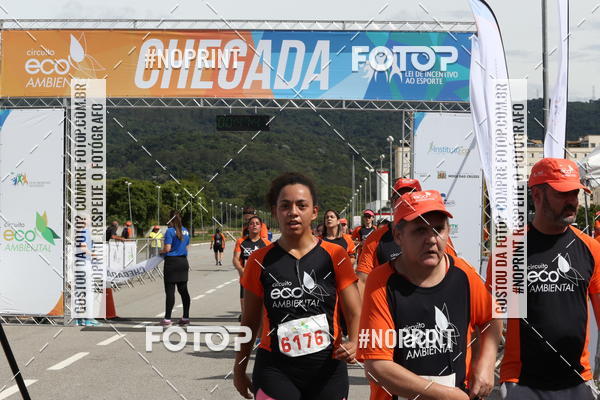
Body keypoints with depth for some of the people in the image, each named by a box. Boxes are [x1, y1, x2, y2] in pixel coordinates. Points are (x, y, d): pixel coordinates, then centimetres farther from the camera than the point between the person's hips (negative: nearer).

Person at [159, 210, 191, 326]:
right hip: (183, 261, 6)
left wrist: (161, 251, 3)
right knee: (183, 290, 11)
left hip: (172, 262, -6)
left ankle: (167, 319, -1)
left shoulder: (170, 231, -12)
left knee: (170, 291, -3)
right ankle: (186, 317, 14)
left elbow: (167, 248, -16)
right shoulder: (185, 231, 9)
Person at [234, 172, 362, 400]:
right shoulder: (260, 261, 1)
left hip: (327, 368, 1)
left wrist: (353, 343, -20)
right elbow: (250, 321, 10)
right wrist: (239, 368, 13)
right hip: (275, 369, 0)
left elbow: (355, 313, -1)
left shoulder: (335, 256, -1)